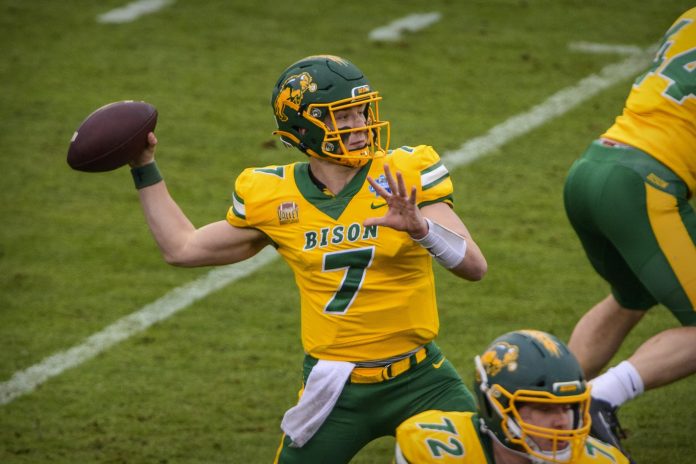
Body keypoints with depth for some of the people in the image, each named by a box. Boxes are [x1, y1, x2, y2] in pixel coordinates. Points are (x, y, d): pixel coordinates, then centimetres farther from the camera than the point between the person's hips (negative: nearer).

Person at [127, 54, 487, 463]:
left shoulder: (405, 176, -7)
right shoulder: (274, 199, -1)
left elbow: (475, 267, -15)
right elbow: (183, 249, 14)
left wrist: (418, 226, -32)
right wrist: (145, 168, 13)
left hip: (418, 380, -1)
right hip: (336, 392, 1)